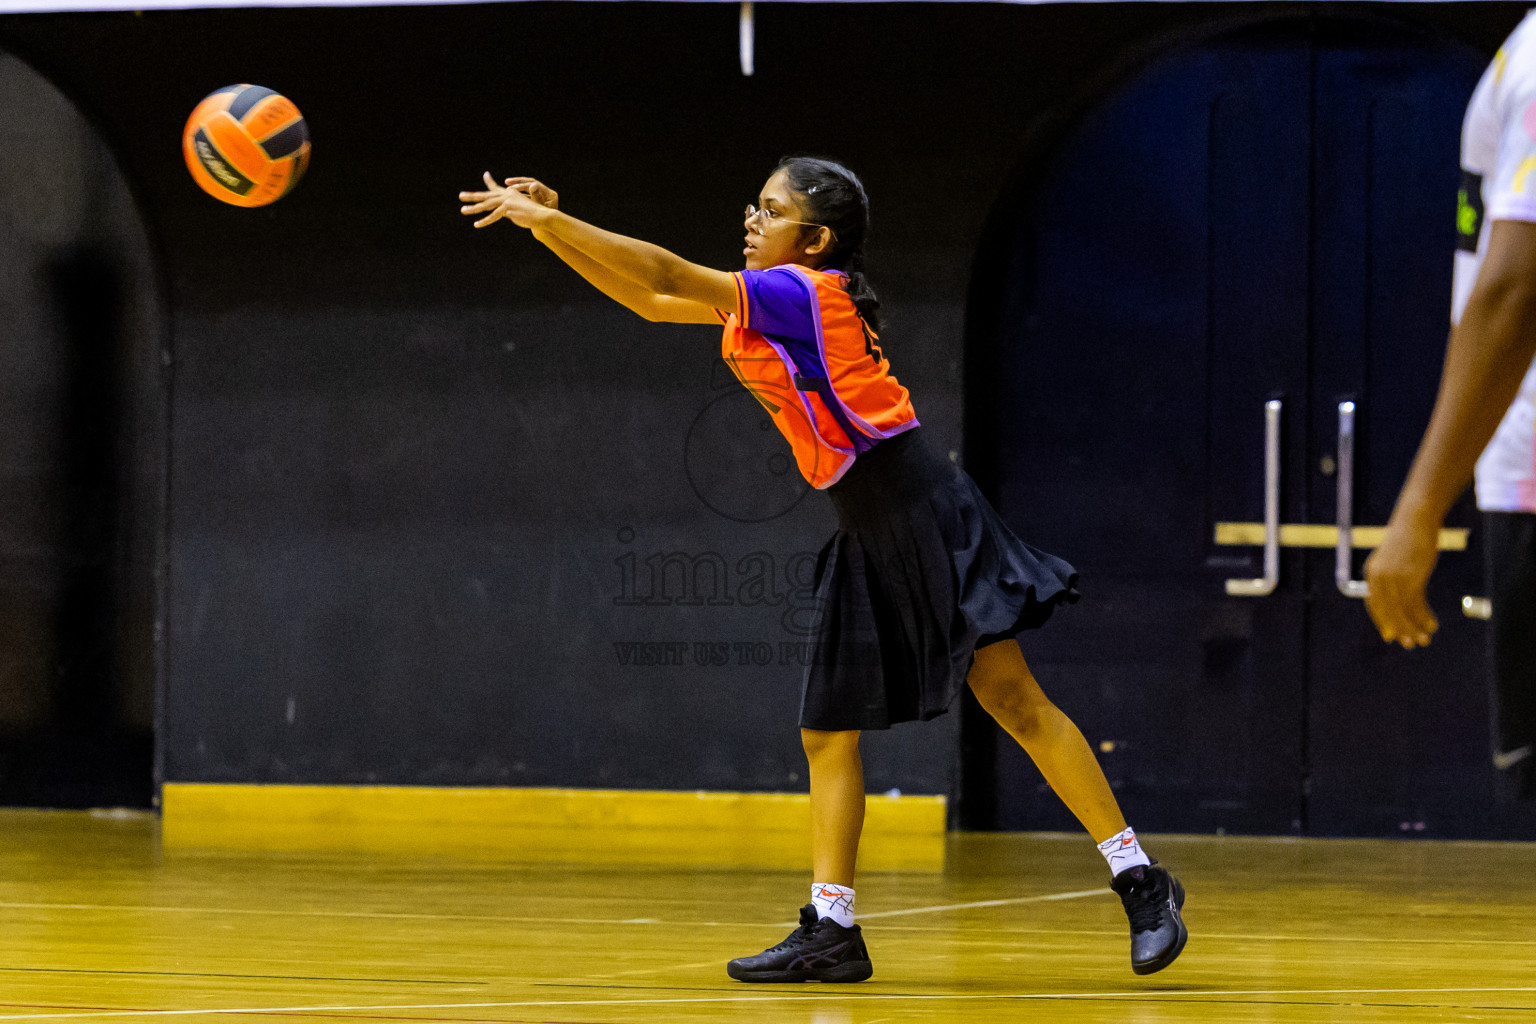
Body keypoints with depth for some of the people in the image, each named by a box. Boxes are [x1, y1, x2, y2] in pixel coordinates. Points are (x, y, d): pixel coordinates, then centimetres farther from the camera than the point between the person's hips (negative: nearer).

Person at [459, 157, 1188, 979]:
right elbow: (654, 300, 18)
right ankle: (831, 931, 8)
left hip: (920, 511, -10)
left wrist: (549, 219, -13)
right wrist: (550, 226, 9)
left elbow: (668, 276, -16)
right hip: (868, 536, 10)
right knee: (827, 732, 6)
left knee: (1012, 695, -12)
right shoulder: (770, 305, 13)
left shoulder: (807, 292, -12)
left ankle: (1142, 885, -9)